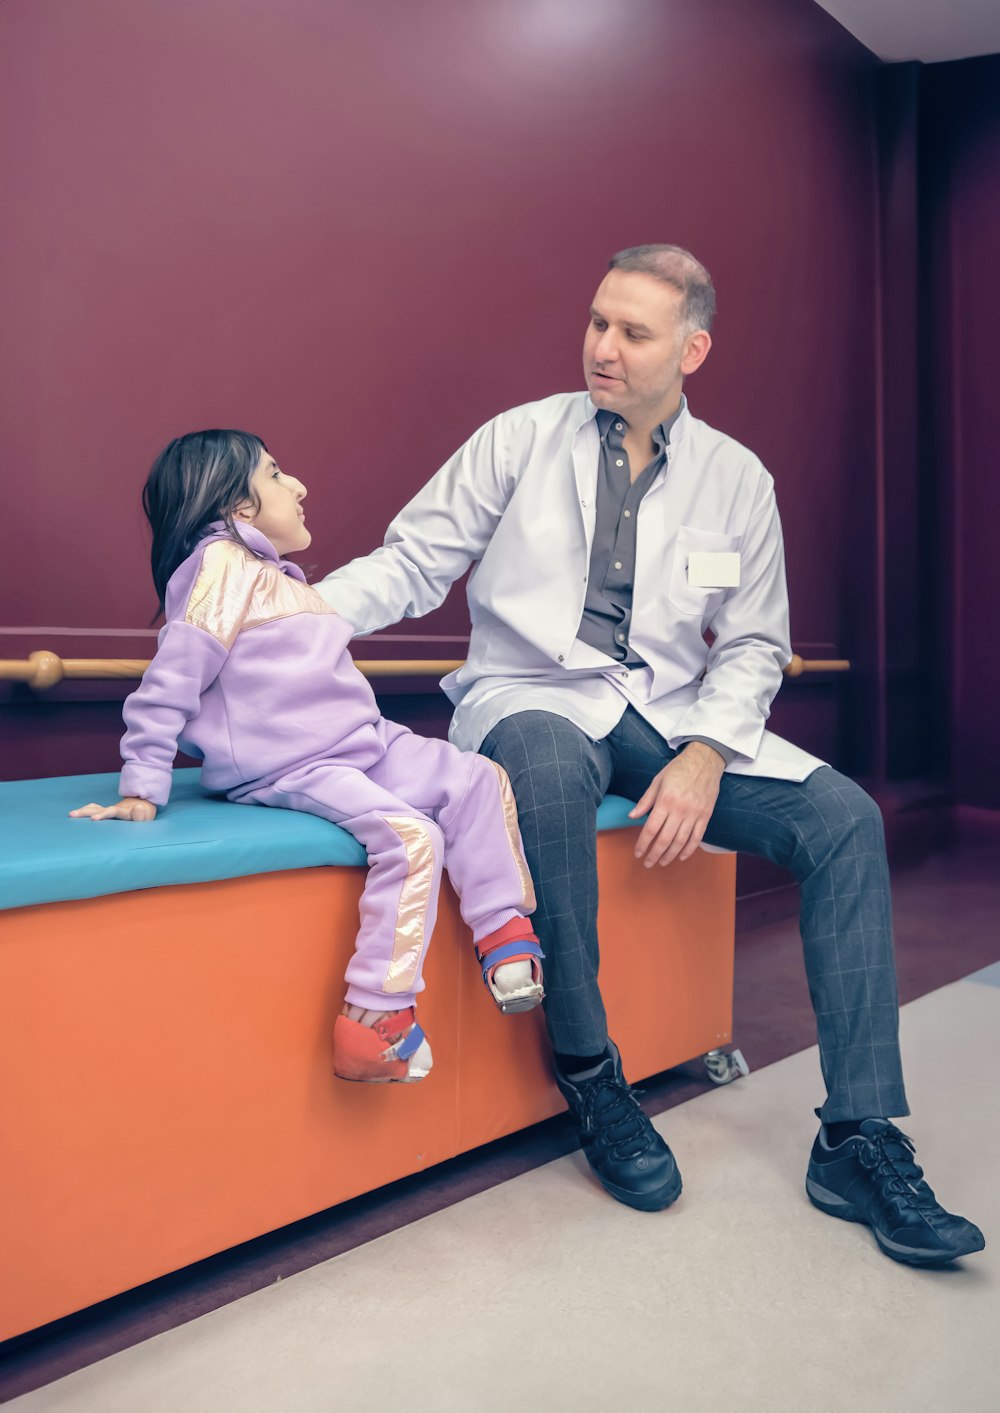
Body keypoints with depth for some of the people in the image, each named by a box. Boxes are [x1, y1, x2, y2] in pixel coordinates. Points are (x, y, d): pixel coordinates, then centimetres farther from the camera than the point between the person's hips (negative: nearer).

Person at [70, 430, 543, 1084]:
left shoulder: (276, 576, 20)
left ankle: (505, 930, 6)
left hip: (363, 746, 9)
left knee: (480, 779, 1)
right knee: (410, 835, -28)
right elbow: (169, 685, -14)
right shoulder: (224, 566, -9)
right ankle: (374, 1018, -23)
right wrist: (143, 792, -16)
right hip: (292, 772, -9)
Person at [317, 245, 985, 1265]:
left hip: (673, 716, 3)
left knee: (843, 817, -17)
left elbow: (752, 647, 7)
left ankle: (858, 1142, -9)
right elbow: (411, 563, 0)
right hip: (533, 702, -2)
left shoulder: (738, 480, 7)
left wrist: (704, 755, -11)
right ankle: (587, 1069, -17)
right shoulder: (521, 440, 3)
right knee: (550, 766, -39)